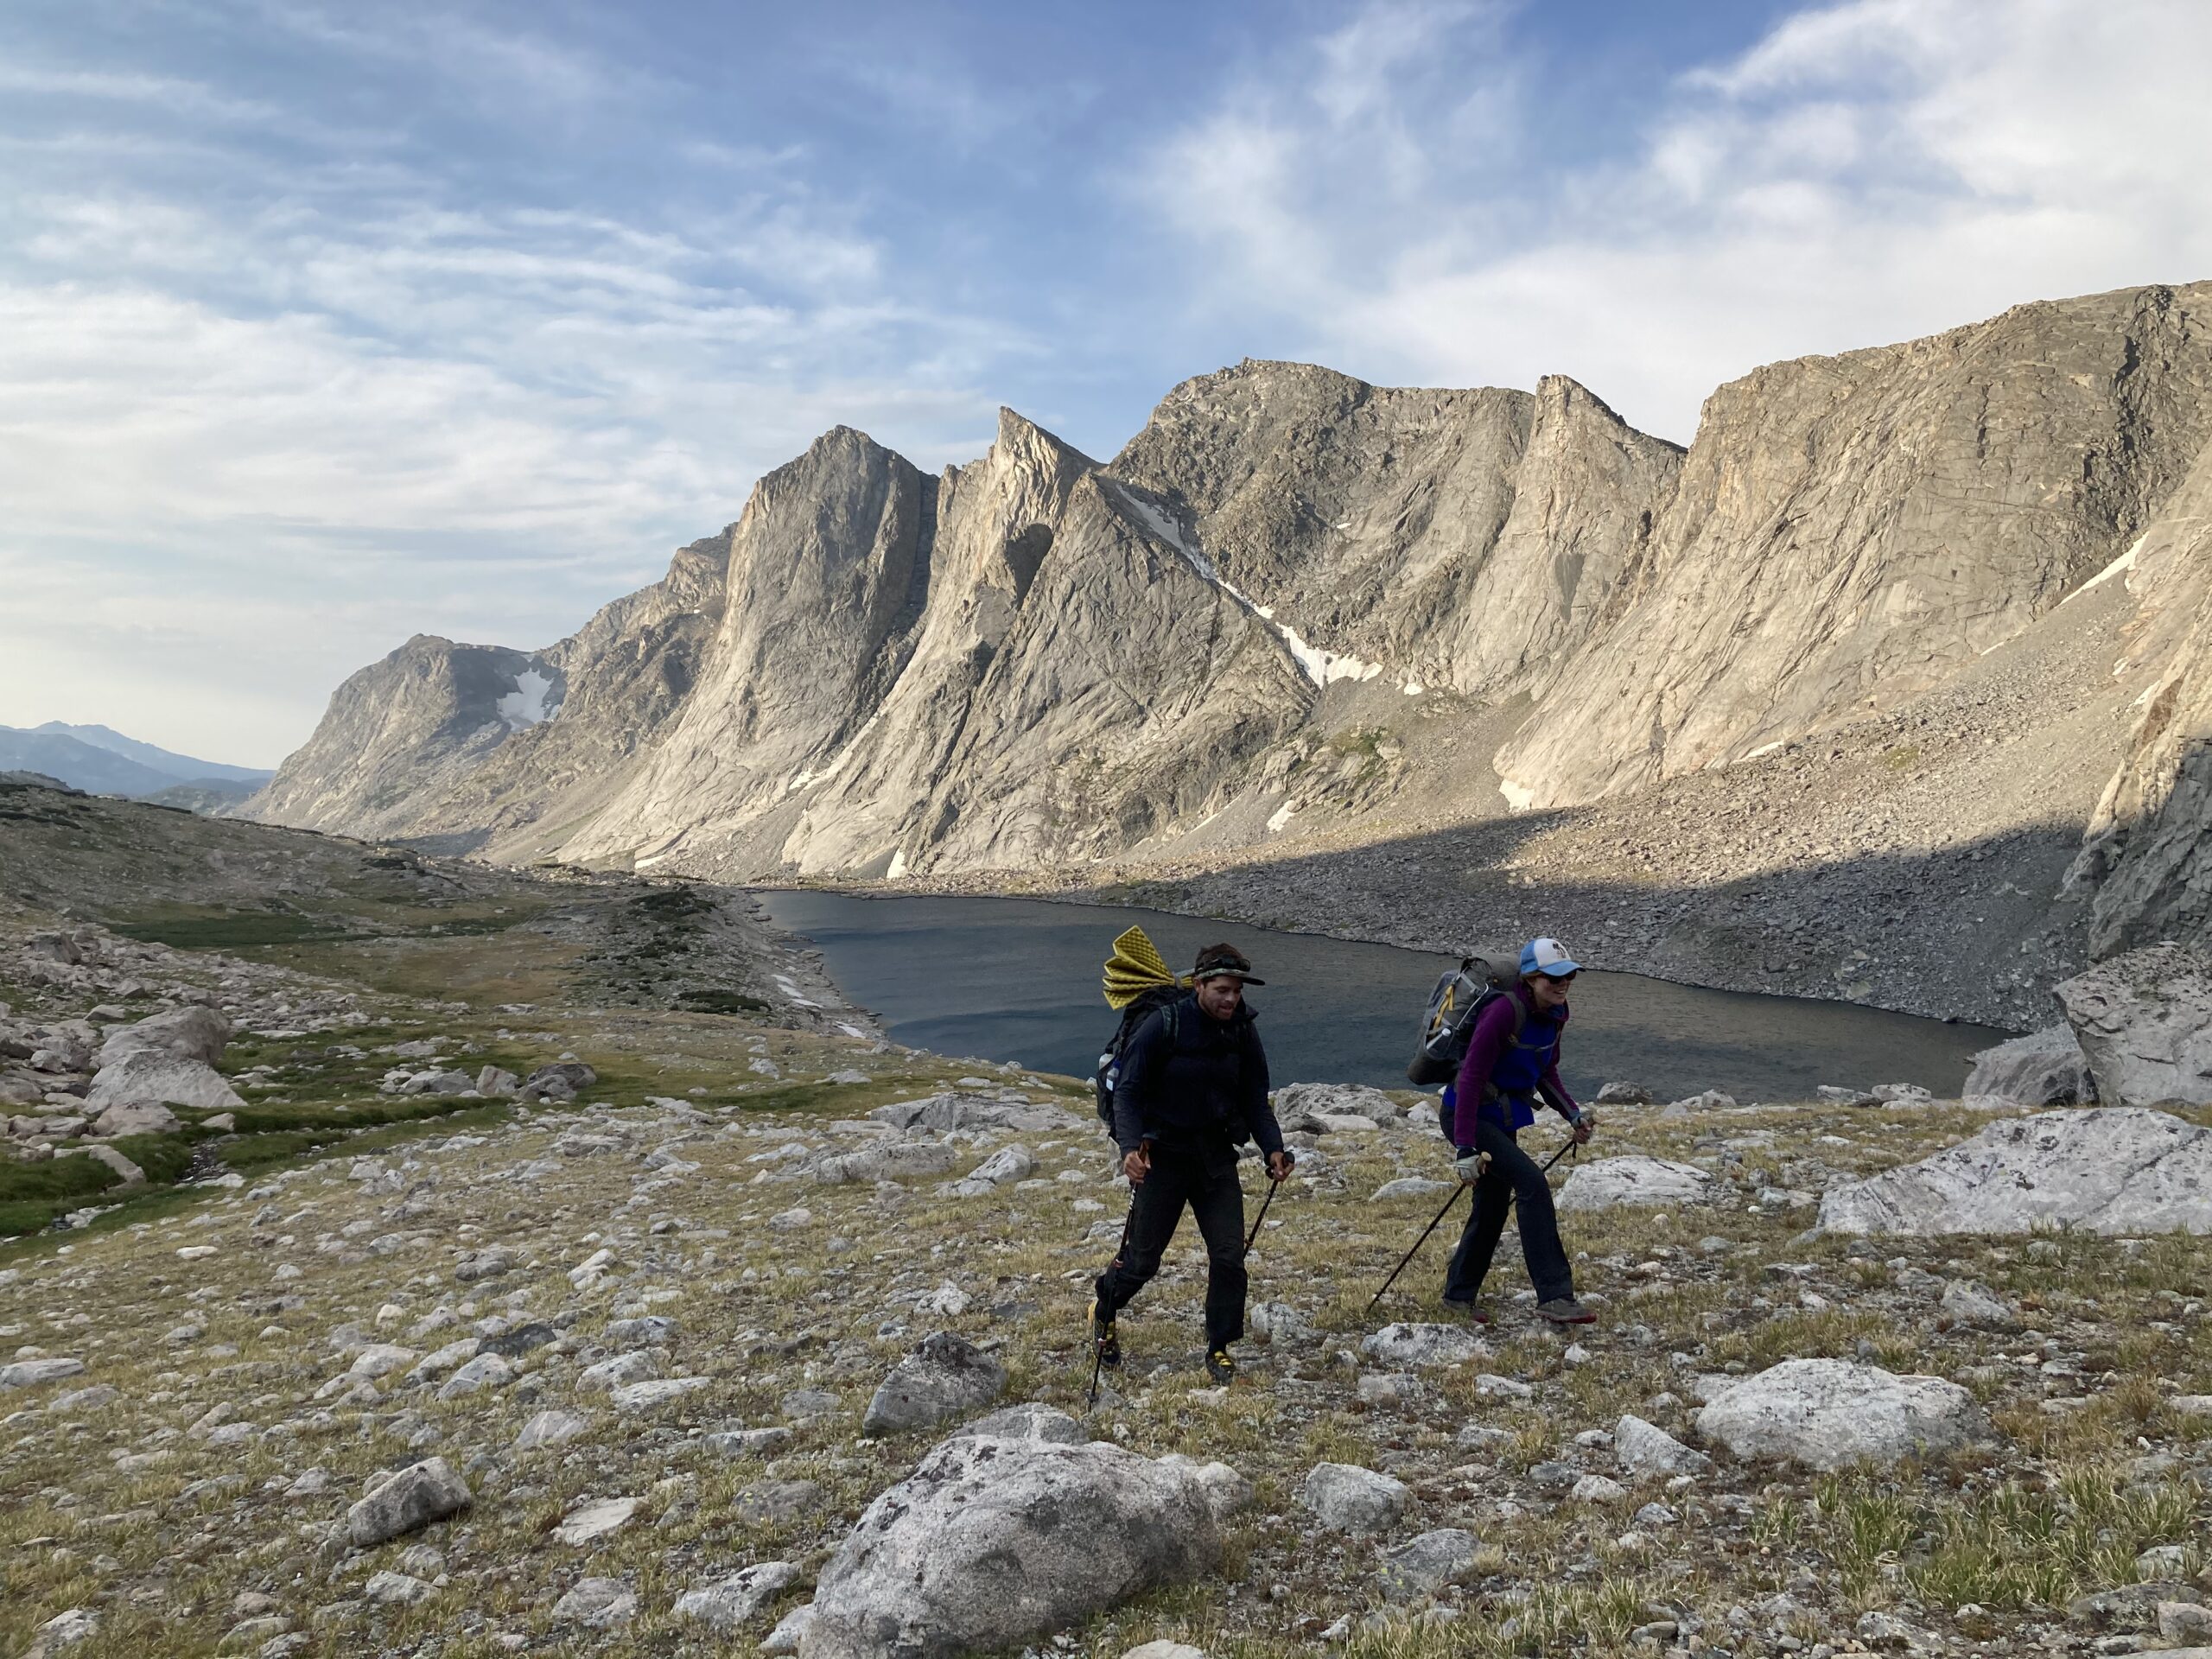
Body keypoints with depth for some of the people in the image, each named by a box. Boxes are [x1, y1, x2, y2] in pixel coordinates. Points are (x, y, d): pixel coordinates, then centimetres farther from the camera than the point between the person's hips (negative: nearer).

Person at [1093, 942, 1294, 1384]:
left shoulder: (1243, 1033, -3)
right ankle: (1103, 1310, 36)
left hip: (1216, 1158, 4)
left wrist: (1273, 1149, -10)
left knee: (1229, 1256, -1)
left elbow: (1255, 1101, 5)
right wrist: (1130, 1145, -29)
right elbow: (1127, 1090, -15)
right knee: (1143, 1257, 5)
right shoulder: (1163, 1025, -17)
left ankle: (1219, 1348, 18)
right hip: (1162, 1156, -4)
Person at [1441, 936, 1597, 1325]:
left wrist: (1573, 1114, -1)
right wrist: (1465, 1148, -31)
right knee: (1532, 1184, -21)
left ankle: (1458, 1295, 33)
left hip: (1504, 1119, 9)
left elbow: (1546, 1074, 14)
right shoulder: (1504, 1013, -26)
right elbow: (1471, 1079, -28)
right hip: (1472, 1117, -9)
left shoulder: (1554, 1015, -1)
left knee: (1493, 1206, 15)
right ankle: (1554, 1296, -17)